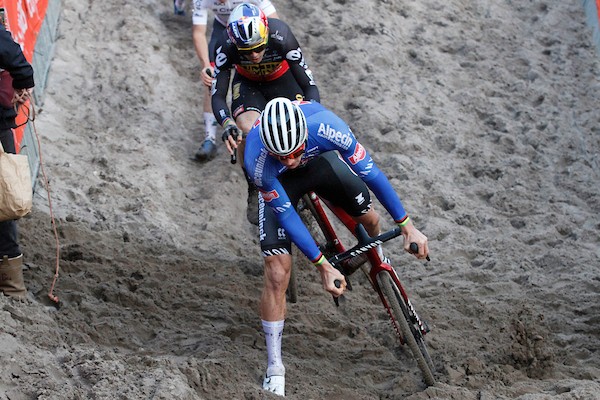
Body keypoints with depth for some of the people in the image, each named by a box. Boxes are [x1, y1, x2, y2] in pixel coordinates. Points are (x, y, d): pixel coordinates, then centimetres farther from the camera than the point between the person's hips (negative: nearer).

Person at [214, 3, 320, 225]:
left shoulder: (281, 37, -38)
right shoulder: (226, 47, -34)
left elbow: (309, 86, -32)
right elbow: (218, 96, -28)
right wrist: (227, 124, -48)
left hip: (282, 79, 0)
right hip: (248, 83, 0)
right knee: (246, 132, -28)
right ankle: (255, 192, -5)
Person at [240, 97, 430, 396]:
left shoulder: (326, 126, -41)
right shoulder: (258, 160, -42)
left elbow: (370, 172, -28)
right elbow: (285, 215, -29)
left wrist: (407, 226, -22)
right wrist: (323, 265, -25)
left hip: (319, 161, 2)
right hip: (278, 183, -2)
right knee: (277, 274, -11)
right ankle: (274, 371, -1)